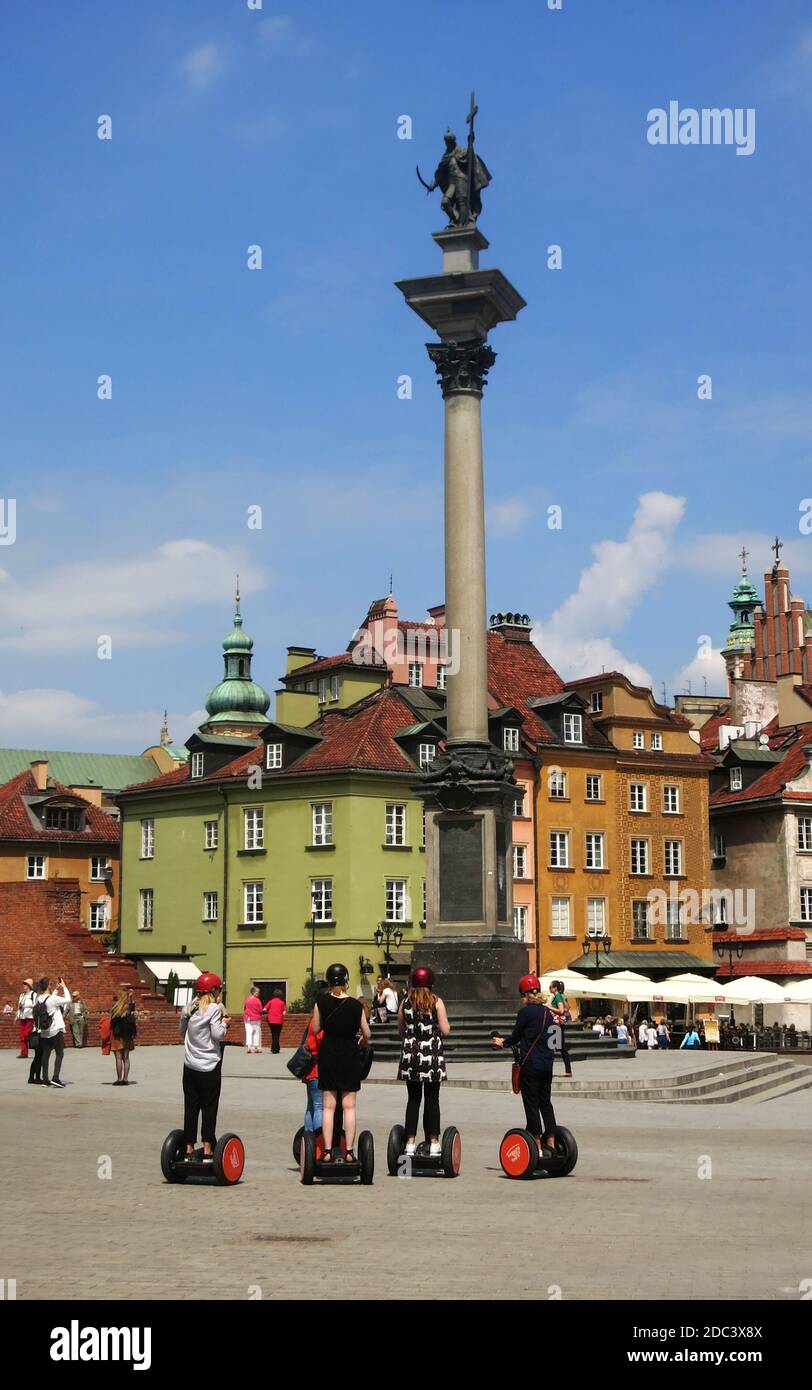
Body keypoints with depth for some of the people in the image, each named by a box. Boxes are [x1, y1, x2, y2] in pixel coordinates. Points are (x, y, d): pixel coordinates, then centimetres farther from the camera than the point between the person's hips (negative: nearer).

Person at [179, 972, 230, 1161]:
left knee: (190, 1107, 9)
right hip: (209, 1067, -5)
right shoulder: (214, 1009, -11)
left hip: (190, 1065, 5)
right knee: (209, 1108, 2)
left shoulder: (187, 1009, 7)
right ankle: (207, 1150, 1)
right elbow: (217, 1035, -15)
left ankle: (189, 1149, 11)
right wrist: (224, 1022, 1)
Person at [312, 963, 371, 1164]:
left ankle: (327, 1151, 3)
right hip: (350, 1055, 0)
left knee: (328, 1106, 6)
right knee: (349, 1106, 5)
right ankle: (349, 1151, 3)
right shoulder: (355, 1005, -8)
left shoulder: (322, 1001, -9)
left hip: (328, 1054, 1)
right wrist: (363, 1042, 22)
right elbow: (367, 1034, -1)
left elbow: (315, 1029, 1)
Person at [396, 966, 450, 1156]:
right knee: (432, 1100, 4)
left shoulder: (406, 1002, 3)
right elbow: (445, 1030, -7)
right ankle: (433, 1142, 3)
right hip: (432, 1055, -2)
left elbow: (400, 1030, 9)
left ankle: (410, 1142, 5)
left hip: (410, 1055, 2)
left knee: (413, 1099, 7)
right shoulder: (437, 1002, -5)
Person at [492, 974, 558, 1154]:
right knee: (545, 1102, 14)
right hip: (547, 1065, 6)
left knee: (531, 1104, 0)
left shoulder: (526, 1011, -12)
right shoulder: (548, 1013, 8)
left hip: (530, 1065, -6)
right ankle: (550, 1143, 14)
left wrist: (503, 1043, 16)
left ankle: (537, 1145, 0)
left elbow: (516, 1036, -4)